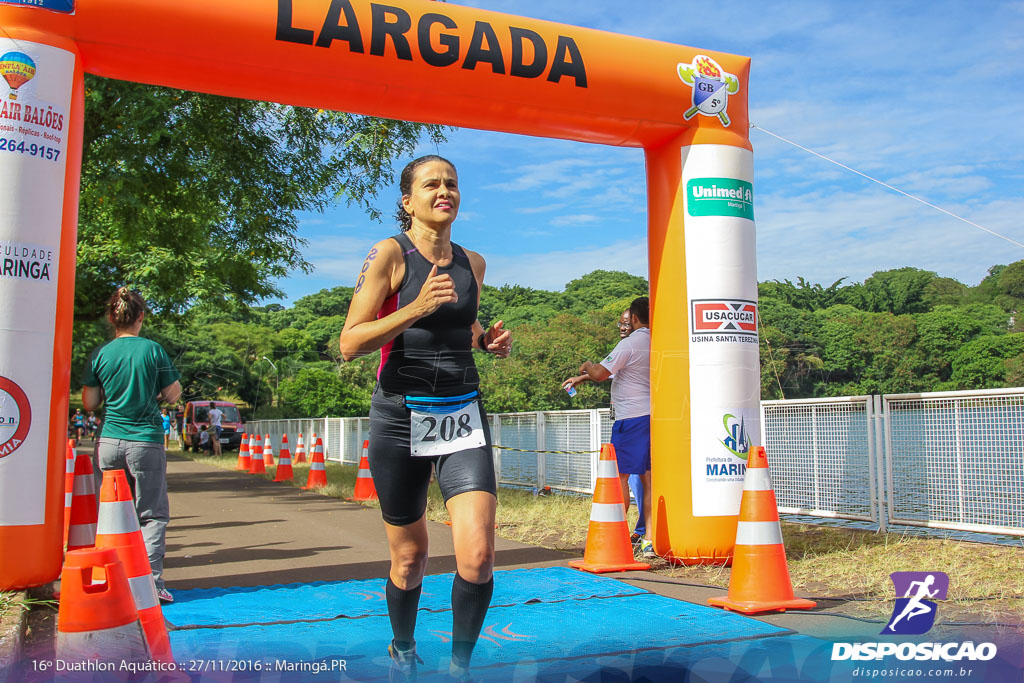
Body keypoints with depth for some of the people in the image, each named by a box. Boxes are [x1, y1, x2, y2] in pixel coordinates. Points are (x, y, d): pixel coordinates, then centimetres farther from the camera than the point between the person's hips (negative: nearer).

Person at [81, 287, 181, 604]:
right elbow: (172, 395, 0)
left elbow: (89, 403, 6)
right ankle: (151, 582, -4)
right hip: (146, 441, -3)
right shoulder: (152, 350, -5)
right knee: (153, 514, 4)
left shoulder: (100, 354, 2)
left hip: (110, 442, 3)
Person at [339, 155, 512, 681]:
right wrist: (418, 307, -23)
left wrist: (487, 340, 5)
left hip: (463, 415, 3)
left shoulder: (472, 262, 10)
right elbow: (350, 344, -12)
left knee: (478, 555, -12)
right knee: (409, 558, 10)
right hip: (401, 416, -3)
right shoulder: (389, 254, -5)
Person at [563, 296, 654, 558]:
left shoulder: (629, 344, -12)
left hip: (631, 417, -8)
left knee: (620, 475, -2)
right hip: (652, 415, 8)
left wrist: (587, 366, 8)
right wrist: (581, 378, 30)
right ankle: (649, 539, 7)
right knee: (648, 477, 7)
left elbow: (600, 373, -15)